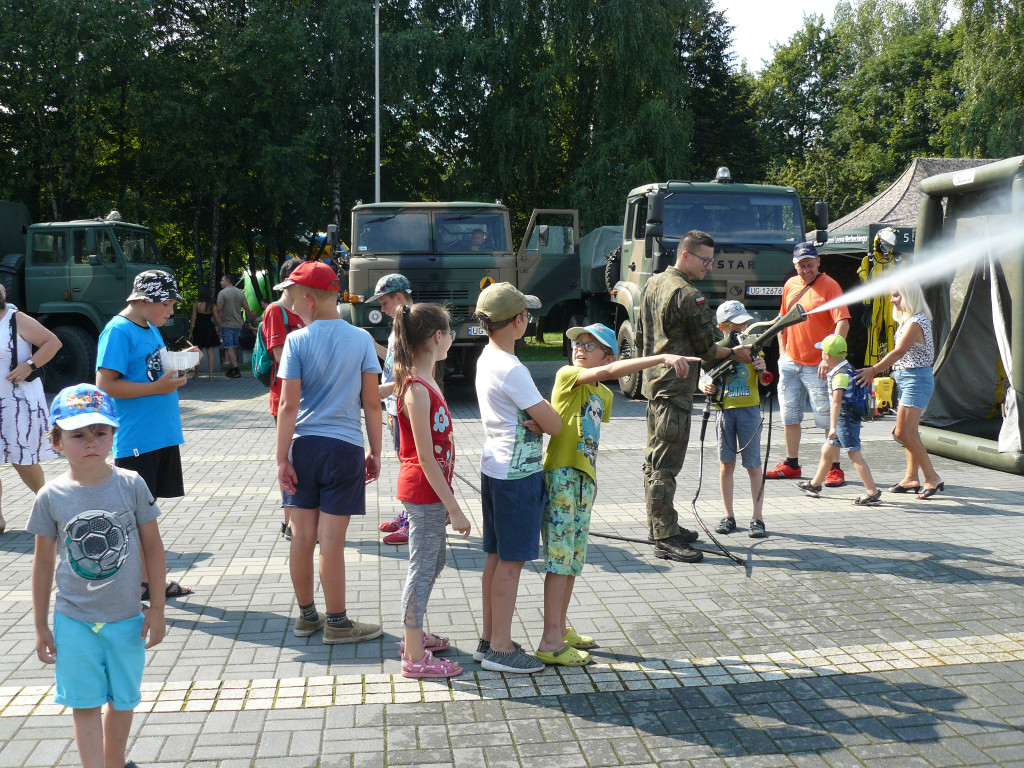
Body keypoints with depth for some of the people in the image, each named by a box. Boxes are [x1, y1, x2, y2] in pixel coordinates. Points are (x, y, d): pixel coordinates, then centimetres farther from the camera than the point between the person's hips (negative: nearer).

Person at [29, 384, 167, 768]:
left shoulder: (131, 485, -9)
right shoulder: (51, 497, -8)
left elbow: (153, 547, -1)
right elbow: (43, 563, 2)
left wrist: (157, 608, -1)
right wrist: (41, 627, 5)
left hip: (127, 619, 1)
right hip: (74, 622, -1)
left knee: (122, 700, 16)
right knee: (85, 705, 4)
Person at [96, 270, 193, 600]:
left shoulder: (151, 329, 14)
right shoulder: (118, 331, -13)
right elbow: (105, 385, -19)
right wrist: (158, 387, -21)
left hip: (162, 435, 9)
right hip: (135, 440, -9)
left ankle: (148, 581, 24)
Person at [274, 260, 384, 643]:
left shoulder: (297, 340, -5)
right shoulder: (360, 338, -1)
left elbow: (288, 405, -8)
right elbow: (372, 402, 0)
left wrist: (283, 458, -3)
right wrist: (375, 452, 9)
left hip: (304, 446, 1)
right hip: (345, 446, 0)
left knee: (302, 538, 10)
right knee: (331, 541, 3)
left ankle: (307, 615, 24)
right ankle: (337, 623, 12)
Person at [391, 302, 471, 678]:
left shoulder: (425, 382, 9)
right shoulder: (418, 390, -21)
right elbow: (425, 457, -22)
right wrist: (454, 508, -20)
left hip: (432, 491, 10)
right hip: (424, 491, -10)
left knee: (434, 562, 20)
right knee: (422, 569, -1)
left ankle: (414, 636, 35)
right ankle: (415, 657, 9)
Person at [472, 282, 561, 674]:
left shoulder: (486, 358, 8)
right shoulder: (511, 370, -21)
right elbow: (554, 424, -18)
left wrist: (531, 420, -9)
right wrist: (541, 420, 2)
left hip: (494, 468, 9)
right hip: (518, 474, -9)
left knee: (496, 556, 15)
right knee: (511, 560, -1)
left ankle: (489, 638, 24)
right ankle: (501, 649, 6)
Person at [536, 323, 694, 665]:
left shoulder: (604, 395, 14)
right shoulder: (567, 375, -9)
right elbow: (610, 371, -24)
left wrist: (593, 479, 6)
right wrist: (662, 357, -30)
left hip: (584, 480, 8)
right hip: (560, 476, -8)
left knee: (574, 558, 15)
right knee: (560, 557, -7)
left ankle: (561, 628, 27)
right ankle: (551, 642, -3)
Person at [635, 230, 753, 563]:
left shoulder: (652, 283, 13)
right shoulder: (689, 296, -17)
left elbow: (640, 336, 20)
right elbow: (705, 348, -11)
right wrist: (735, 353, 4)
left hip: (653, 380, 10)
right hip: (675, 387, -10)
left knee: (655, 458, 15)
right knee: (666, 463, -8)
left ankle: (660, 525, 24)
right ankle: (665, 537, -5)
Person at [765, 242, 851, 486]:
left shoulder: (829, 286, -10)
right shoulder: (790, 285, 10)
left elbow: (843, 323, -19)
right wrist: (782, 349, 13)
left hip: (817, 366, -6)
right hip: (790, 363, 7)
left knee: (828, 418, -3)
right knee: (789, 415, 13)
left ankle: (835, 469, 4)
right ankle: (791, 465, 25)